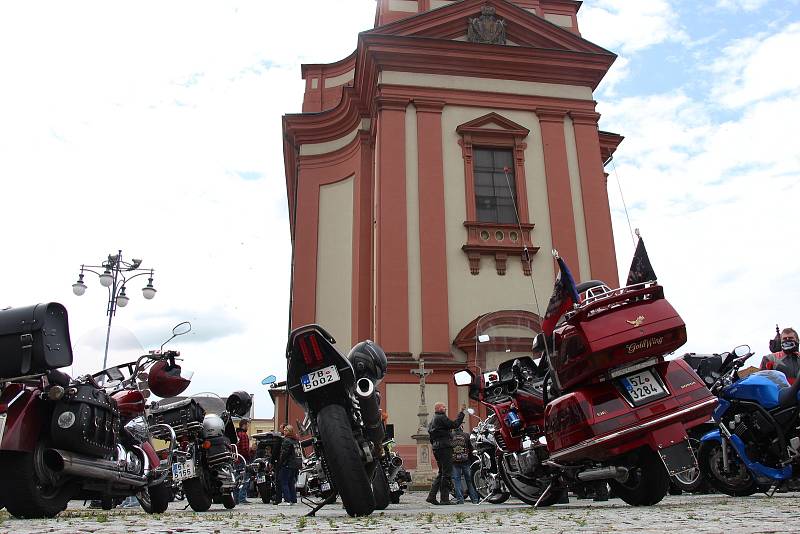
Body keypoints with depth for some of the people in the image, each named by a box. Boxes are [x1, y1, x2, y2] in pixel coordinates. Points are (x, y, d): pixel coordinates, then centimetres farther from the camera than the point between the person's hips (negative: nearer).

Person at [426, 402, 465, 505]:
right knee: (447, 473, -7)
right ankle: (444, 498, -7)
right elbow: (455, 424, -15)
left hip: (436, 448, 10)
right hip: (444, 447, -10)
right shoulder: (441, 418, -9)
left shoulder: (433, 420, 21)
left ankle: (431, 496, 9)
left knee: (442, 473, 13)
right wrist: (462, 413, -7)